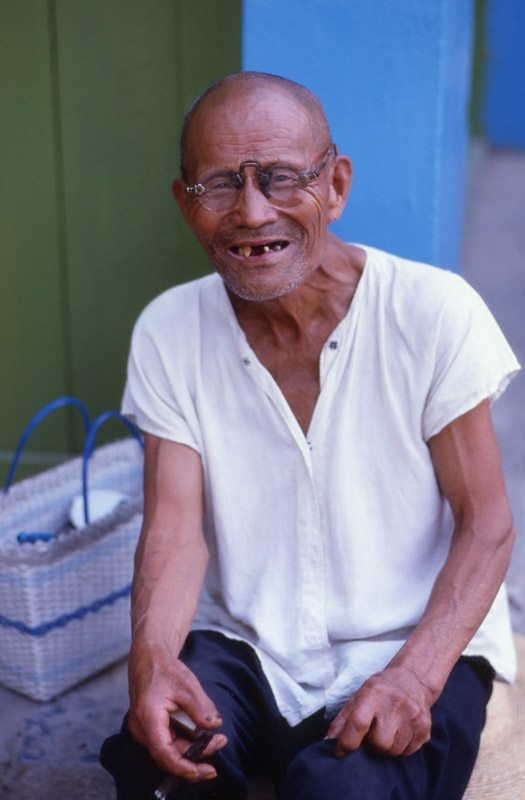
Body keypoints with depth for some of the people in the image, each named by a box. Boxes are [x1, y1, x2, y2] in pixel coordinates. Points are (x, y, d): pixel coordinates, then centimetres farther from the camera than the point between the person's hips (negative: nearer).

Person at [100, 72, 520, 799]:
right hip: (240, 646, 2)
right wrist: (152, 656, -28)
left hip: (412, 648, -1)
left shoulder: (435, 313, -12)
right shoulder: (168, 334, -4)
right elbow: (175, 526, -8)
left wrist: (416, 676, -24)